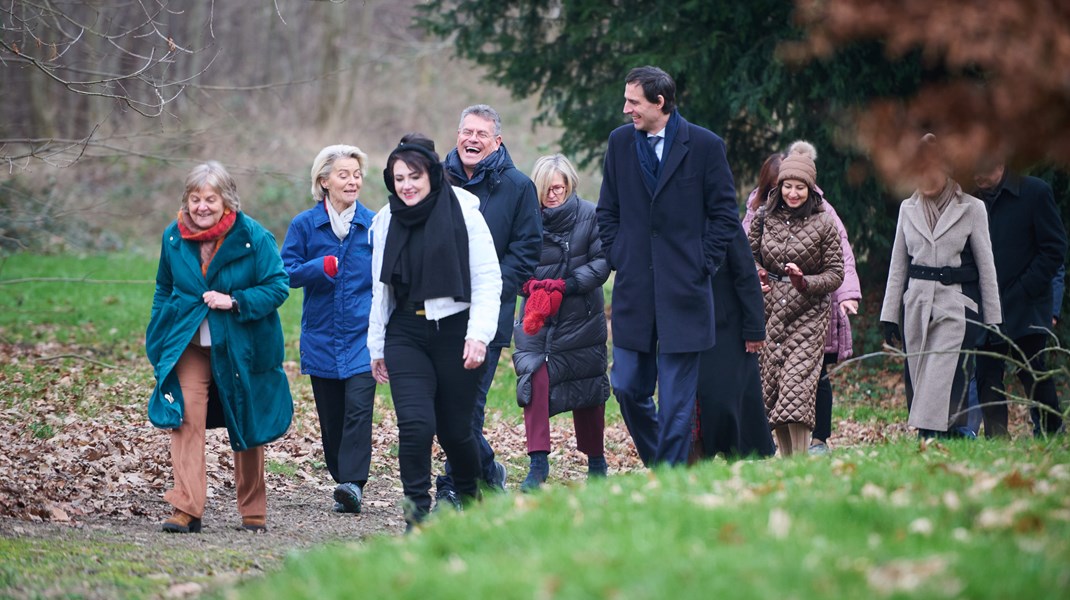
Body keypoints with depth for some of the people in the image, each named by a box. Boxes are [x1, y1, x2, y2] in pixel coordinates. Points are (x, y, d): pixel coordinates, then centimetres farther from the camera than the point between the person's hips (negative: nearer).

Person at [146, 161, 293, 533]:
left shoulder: (254, 237, -11)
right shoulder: (174, 237, 0)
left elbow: (277, 287, -10)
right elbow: (163, 288, 15)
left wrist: (235, 301, -23)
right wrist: (158, 334, 7)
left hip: (241, 348, -2)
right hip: (189, 346, 2)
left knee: (246, 431, 10)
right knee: (186, 421, -16)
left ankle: (253, 512, 25)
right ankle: (186, 509, -19)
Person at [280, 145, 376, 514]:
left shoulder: (374, 225, 4)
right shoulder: (305, 225, 3)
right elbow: (287, 273, -2)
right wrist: (324, 267, -17)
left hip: (363, 335, -1)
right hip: (321, 337, 1)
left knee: (358, 406, -17)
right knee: (330, 416, 6)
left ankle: (353, 483, -21)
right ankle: (343, 482, 18)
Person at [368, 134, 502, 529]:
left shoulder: (463, 212, -4)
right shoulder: (386, 221, 9)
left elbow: (488, 279, -5)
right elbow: (381, 289, 17)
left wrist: (478, 334, -14)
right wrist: (377, 347, 18)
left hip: (456, 330, -3)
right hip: (406, 334, 3)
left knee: (454, 429, 4)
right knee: (415, 423, -16)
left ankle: (469, 495, 32)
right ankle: (418, 513, -9)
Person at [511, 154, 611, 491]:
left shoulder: (589, 215, -5)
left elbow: (601, 263, -7)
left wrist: (566, 285, -18)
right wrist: (531, 285, -15)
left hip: (581, 316, -1)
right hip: (537, 316, 1)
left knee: (588, 387, 9)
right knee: (534, 380, -17)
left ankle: (596, 463, 25)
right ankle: (538, 465, -17)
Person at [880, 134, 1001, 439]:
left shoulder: (971, 208, 2)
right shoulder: (908, 208, 12)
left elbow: (986, 265, 4)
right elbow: (898, 265, 15)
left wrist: (993, 319, 3)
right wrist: (890, 315, 11)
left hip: (957, 304, -4)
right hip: (916, 303, 4)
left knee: (944, 378, -15)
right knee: (917, 377, 0)